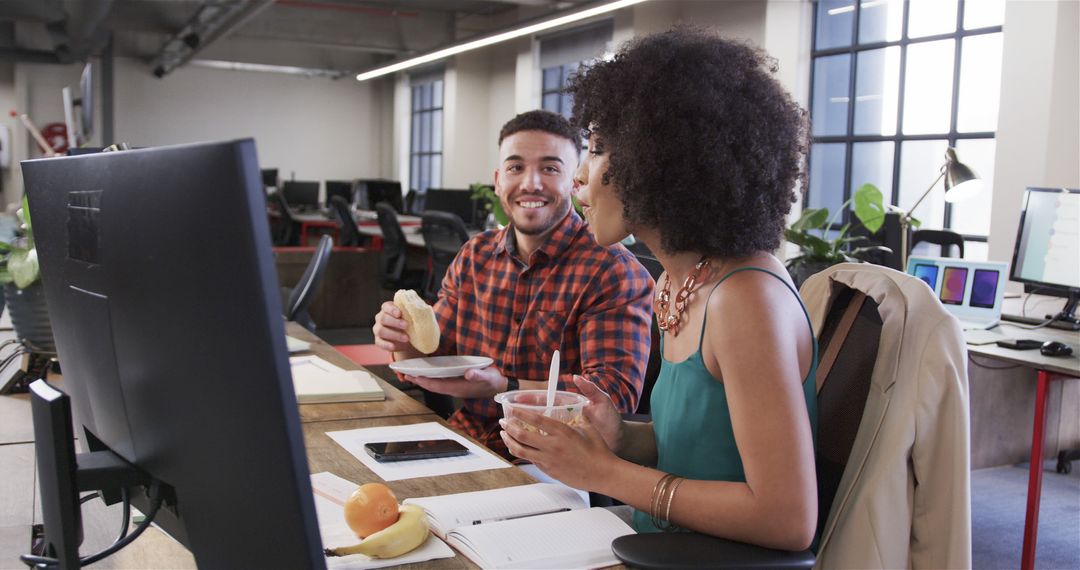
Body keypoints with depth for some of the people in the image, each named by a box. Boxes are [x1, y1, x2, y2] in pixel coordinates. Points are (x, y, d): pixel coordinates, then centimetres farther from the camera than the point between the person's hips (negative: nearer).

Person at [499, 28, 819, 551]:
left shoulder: (746, 296, -22)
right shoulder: (673, 283, 4)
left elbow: (787, 519, -24)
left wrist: (605, 473, -18)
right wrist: (620, 439, -6)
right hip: (659, 546, 7)